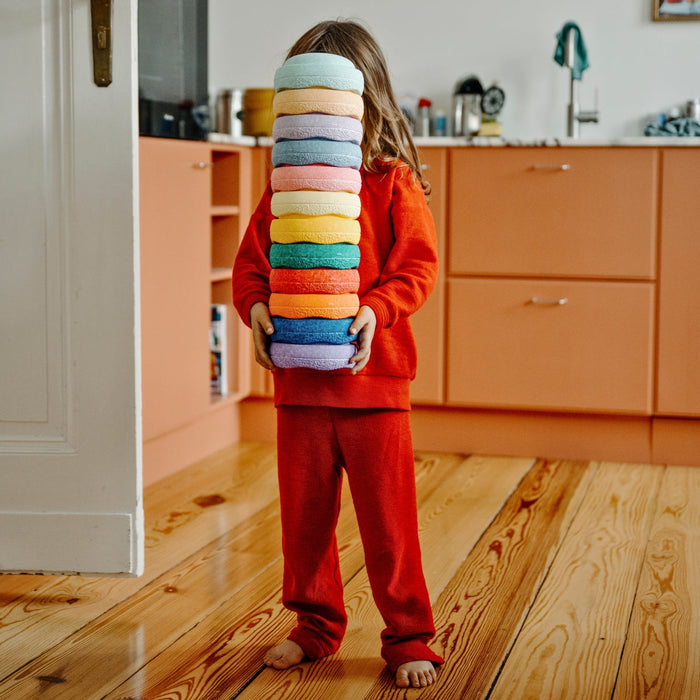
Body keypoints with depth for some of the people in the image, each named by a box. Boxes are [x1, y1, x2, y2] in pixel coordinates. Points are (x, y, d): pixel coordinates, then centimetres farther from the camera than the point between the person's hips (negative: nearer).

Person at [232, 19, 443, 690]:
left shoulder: (393, 182, -3)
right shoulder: (284, 187, 8)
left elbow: (418, 266, -7)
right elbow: (250, 263, 10)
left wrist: (376, 309, -23)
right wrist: (255, 307, -10)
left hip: (372, 378, -4)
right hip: (297, 381, 4)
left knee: (387, 515, 2)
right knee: (303, 513, 14)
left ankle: (408, 638, 17)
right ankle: (315, 625, 32)